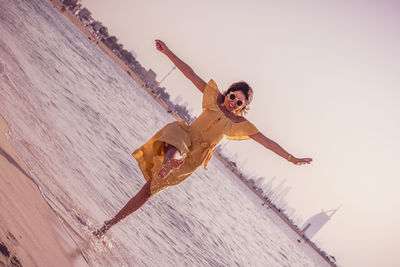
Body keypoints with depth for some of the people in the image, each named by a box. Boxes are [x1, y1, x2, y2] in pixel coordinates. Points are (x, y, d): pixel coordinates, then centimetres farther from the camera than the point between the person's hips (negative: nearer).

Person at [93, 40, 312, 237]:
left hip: (192, 158, -2)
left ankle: (110, 223, 8)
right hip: (182, 136, 2)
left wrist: (292, 159, 2)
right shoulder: (215, 98, 2)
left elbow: (268, 142, 4)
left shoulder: (241, 125, 2)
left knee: (148, 191, -1)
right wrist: (168, 52, -4)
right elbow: (190, 73, 0)